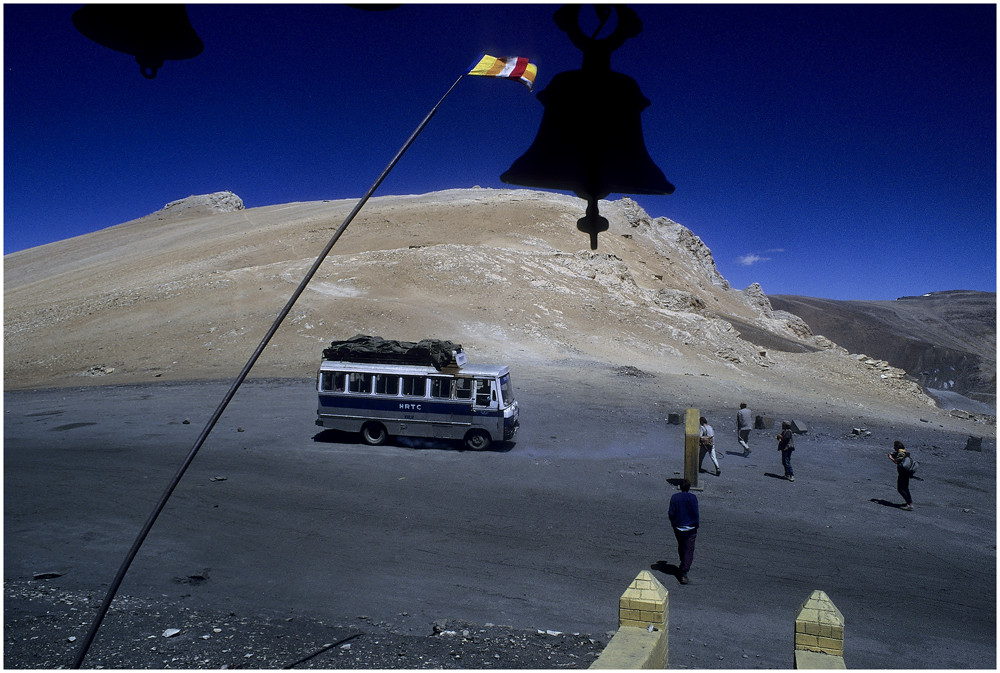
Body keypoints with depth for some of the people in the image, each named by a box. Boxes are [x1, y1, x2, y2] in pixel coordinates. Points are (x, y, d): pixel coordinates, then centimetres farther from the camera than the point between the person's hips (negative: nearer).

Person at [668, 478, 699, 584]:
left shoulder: (674, 497, -4)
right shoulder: (693, 498, -10)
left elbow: (671, 513, -4)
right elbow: (696, 513, -10)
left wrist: (673, 524, 12)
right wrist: (696, 526, 3)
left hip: (678, 527, 3)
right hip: (690, 528, -3)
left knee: (681, 547, 23)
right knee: (689, 550, -1)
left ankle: (683, 566, 40)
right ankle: (684, 573, -11)